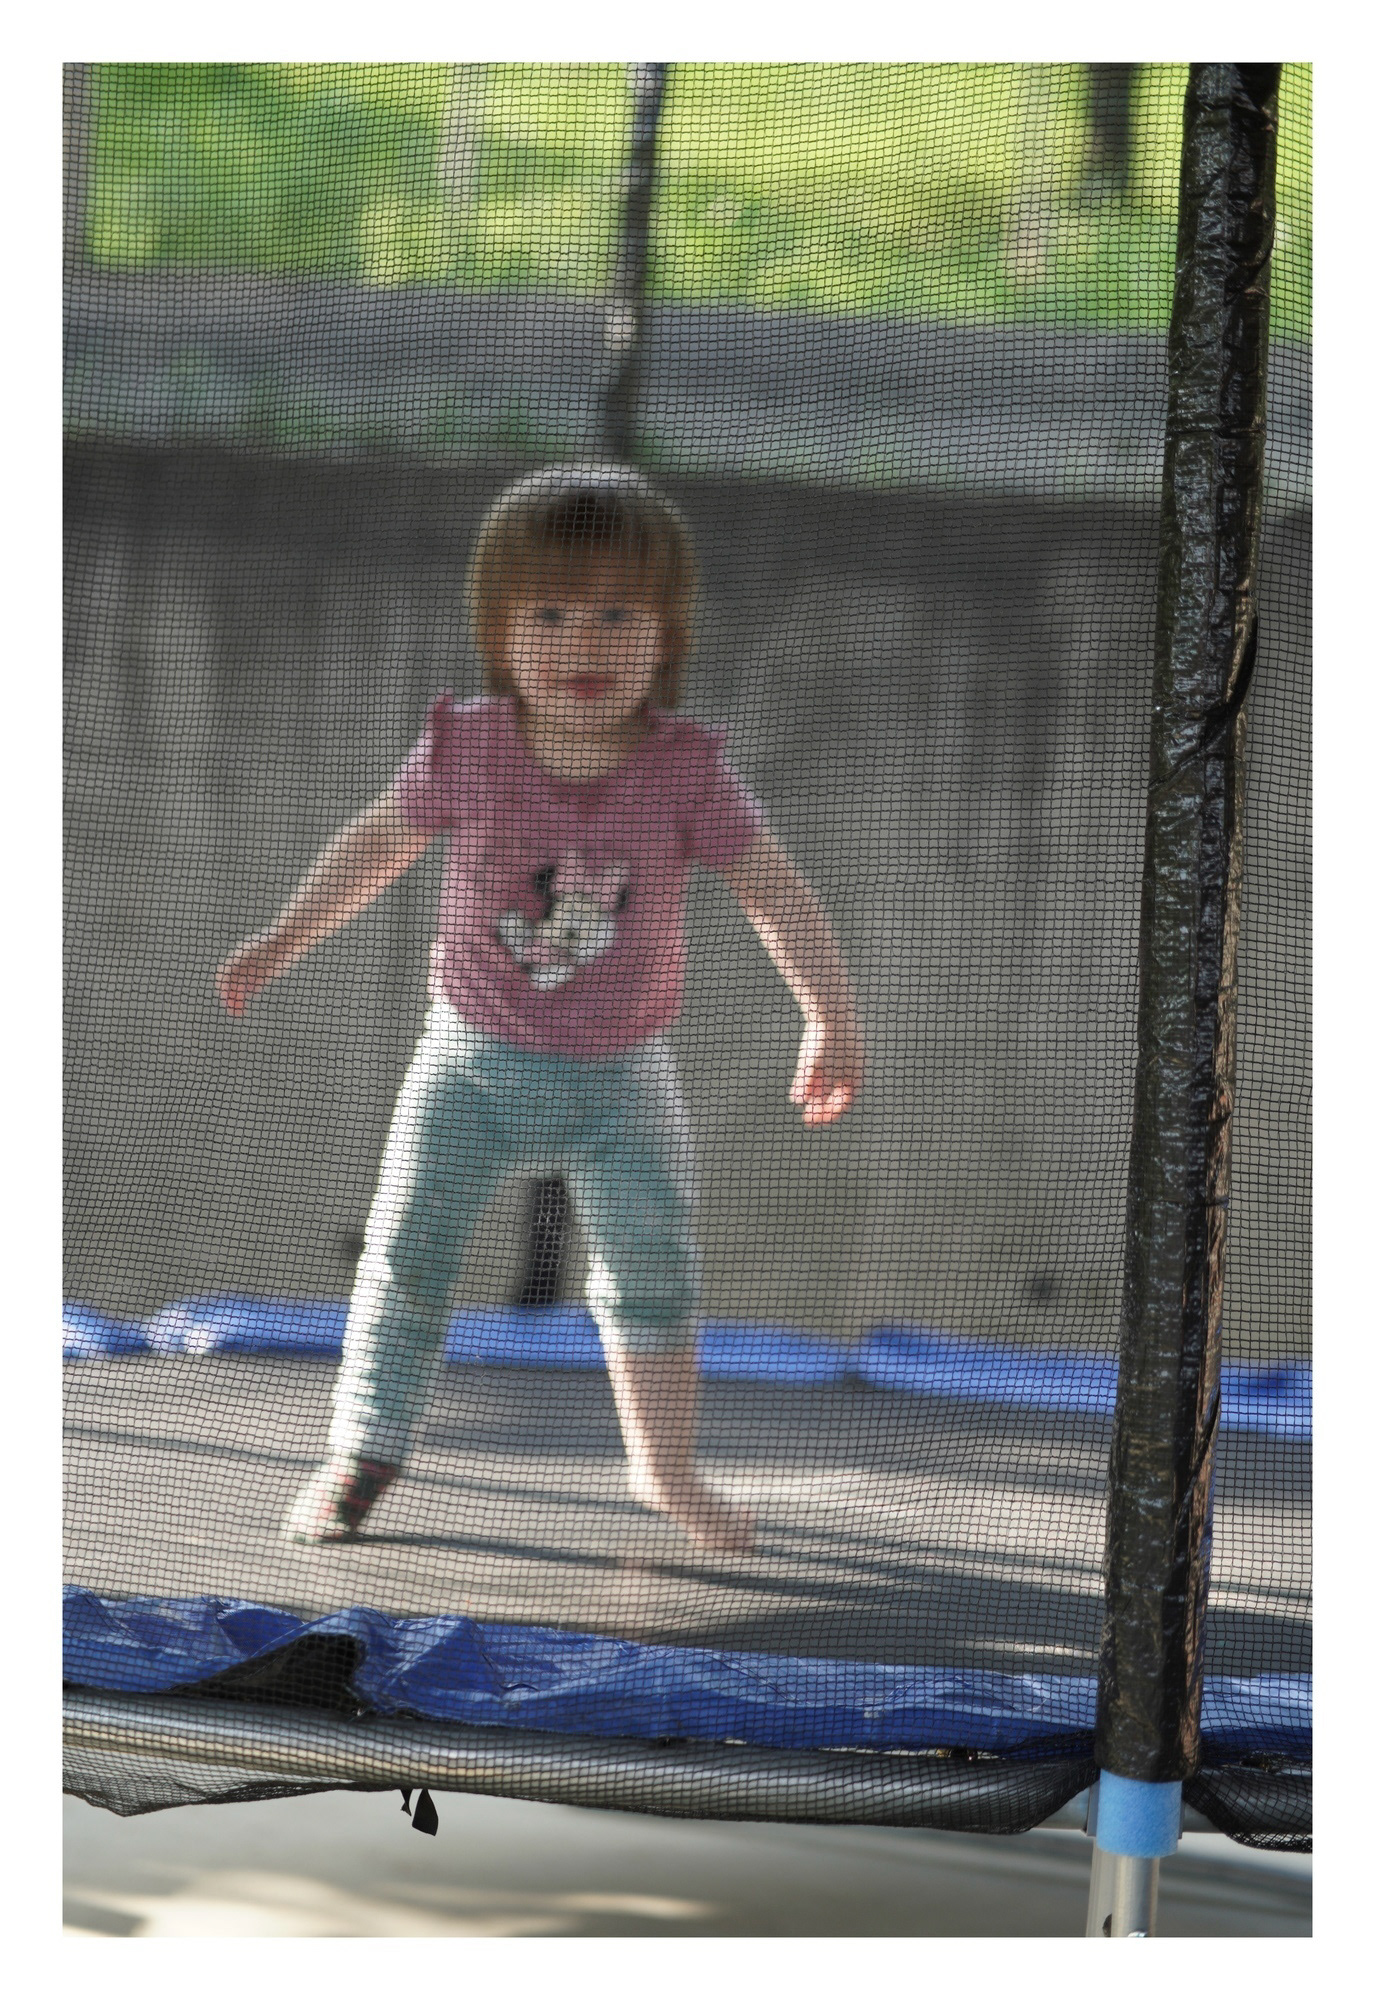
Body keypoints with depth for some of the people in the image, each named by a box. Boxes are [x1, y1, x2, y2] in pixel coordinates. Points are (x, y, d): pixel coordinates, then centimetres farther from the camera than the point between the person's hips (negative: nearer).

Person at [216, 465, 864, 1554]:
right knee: (409, 1247, -2)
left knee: (653, 1261, 1)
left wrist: (833, 1014, -8)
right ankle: (363, 1452, 10)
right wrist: (283, 941, 11)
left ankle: (666, 1464, 19)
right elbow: (376, 843, 5)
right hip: (474, 1061, 0)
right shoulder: (465, 749, -12)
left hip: (619, 1077, 0)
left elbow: (775, 890, -7)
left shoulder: (686, 770, -15)